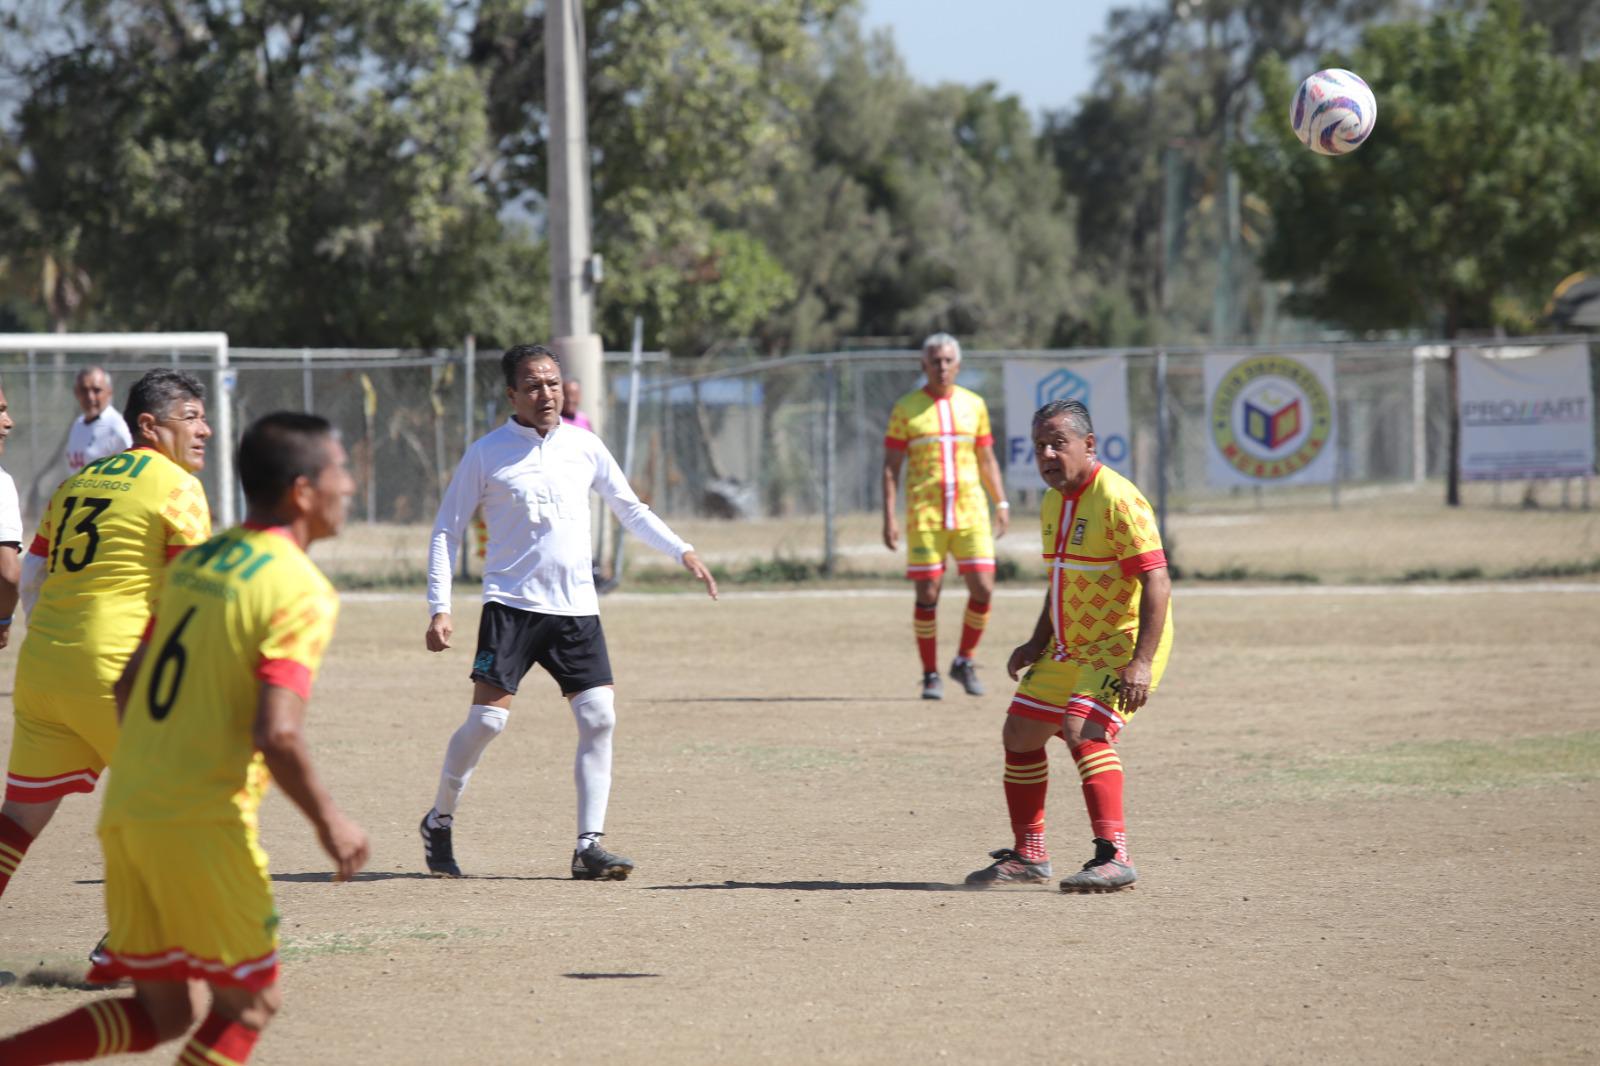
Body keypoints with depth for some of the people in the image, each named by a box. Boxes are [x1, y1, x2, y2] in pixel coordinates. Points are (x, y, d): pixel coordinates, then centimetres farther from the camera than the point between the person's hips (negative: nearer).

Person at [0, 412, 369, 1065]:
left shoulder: (194, 563, 12)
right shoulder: (299, 591, -12)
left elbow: (127, 687, 18)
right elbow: (277, 735, -21)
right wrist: (329, 823, -8)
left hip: (127, 810, 7)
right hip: (205, 824, -7)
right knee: (247, 1006, 7)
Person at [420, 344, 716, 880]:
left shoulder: (584, 447, 8)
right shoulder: (486, 454, -1)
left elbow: (631, 509, 20)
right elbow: (445, 532, 2)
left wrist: (683, 552, 9)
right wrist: (439, 609, -6)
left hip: (576, 609, 3)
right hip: (511, 605, -3)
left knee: (599, 719, -8)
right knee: (487, 717, -12)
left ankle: (588, 846, -2)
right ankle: (439, 822, 10)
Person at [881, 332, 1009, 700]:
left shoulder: (974, 404, 10)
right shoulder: (906, 409, 2)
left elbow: (986, 459, 18)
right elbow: (891, 466, 1)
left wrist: (1001, 503, 10)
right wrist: (889, 517, -6)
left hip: (970, 511, 2)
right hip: (924, 514, -2)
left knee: (983, 589, -6)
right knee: (927, 595, -2)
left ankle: (964, 661, 14)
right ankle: (930, 675, 8)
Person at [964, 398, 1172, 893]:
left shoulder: (1117, 500, -19)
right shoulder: (1054, 504, 10)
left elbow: (1156, 580, -24)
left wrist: (1142, 662, -30)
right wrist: (1037, 643, 16)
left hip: (1124, 642, -10)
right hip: (1071, 647, 10)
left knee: (1084, 731, -27)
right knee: (1020, 733, 11)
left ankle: (1114, 857, -29)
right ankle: (1028, 856, 25)